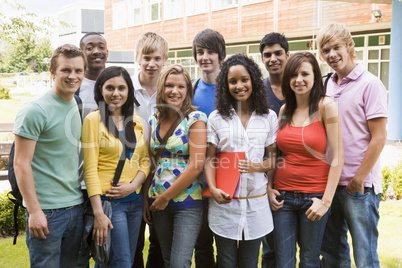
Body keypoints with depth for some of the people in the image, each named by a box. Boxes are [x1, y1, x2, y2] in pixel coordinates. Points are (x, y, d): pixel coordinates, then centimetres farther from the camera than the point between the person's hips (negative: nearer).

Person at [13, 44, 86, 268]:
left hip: (76, 207, 7)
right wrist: (34, 211, -17)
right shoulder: (35, 110, -13)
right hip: (47, 210, -7)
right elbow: (21, 164, -14)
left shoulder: (77, 106, 9)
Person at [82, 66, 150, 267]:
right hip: (109, 201, -6)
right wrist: (98, 213, -16)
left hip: (135, 199, 6)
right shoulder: (94, 119, -7)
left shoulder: (136, 121, 10)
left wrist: (133, 186, -8)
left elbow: (145, 160, 12)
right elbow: (90, 169, -11)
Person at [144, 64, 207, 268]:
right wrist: (146, 200, 8)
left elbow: (196, 166, -14)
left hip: (187, 202, -5)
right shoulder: (154, 121, 8)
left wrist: (166, 197, -10)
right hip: (157, 202, 5)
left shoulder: (195, 119, -8)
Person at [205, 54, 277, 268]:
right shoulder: (216, 118, 1)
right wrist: (213, 188, -14)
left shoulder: (268, 117, 3)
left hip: (256, 201, 1)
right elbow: (210, 159, 1)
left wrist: (256, 166, -15)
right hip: (224, 202, 0)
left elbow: (273, 158, 6)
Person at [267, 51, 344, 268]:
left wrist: (326, 200, -13)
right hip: (282, 196, 3)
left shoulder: (326, 106, -8)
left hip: (313, 196, -3)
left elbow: (337, 159, -11)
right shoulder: (285, 110, 6)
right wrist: (269, 188, 2)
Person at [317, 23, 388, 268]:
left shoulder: (370, 84, -9)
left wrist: (358, 180, -12)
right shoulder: (327, 87, 10)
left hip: (360, 186, -6)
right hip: (331, 183, 6)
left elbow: (379, 138, -12)